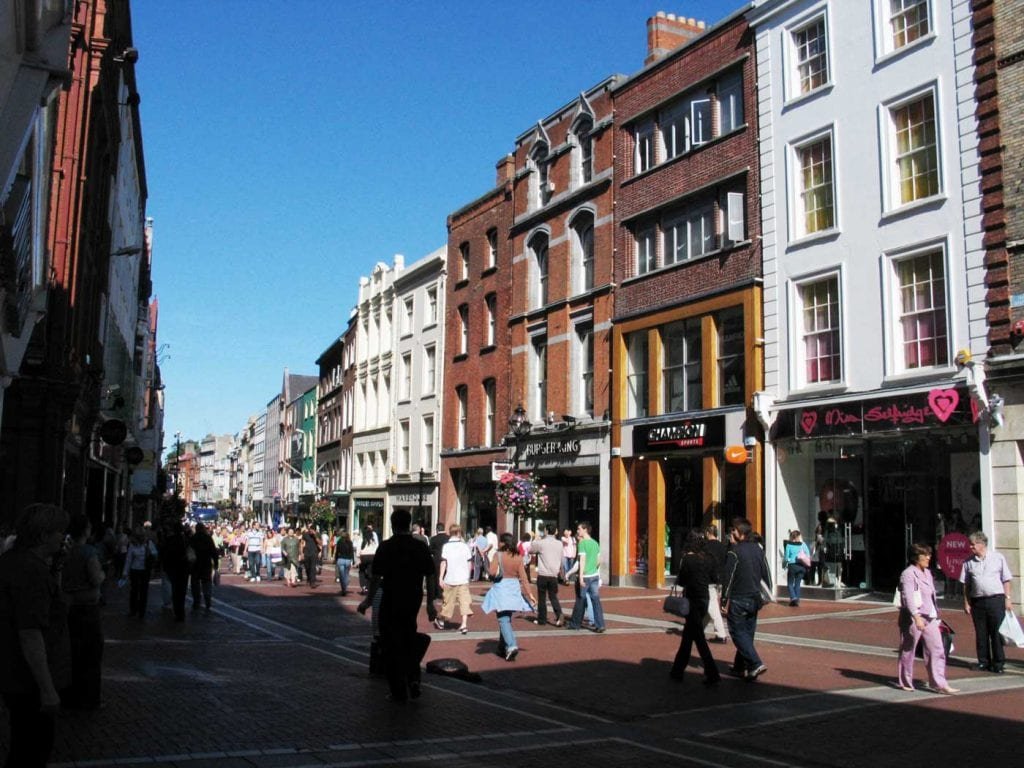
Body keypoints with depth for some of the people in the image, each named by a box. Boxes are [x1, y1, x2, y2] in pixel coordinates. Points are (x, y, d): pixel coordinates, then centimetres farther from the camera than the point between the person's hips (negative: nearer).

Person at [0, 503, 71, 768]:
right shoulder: (32, 569, -24)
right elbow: (30, 634, -29)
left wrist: (53, 568, 6)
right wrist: (47, 689, -26)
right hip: (30, 681, -10)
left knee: (24, 745, 23)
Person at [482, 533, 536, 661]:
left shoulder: (498, 555, -10)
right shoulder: (518, 558, 0)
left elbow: (492, 572, -19)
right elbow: (523, 578, -2)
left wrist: (489, 565, 2)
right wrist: (529, 594, -1)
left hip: (501, 589, -5)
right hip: (514, 589, 5)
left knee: (503, 620, -4)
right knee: (507, 619, 18)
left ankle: (512, 646, -23)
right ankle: (502, 648, 28)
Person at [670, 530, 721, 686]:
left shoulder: (686, 559, -14)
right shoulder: (708, 559, 1)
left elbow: (680, 581, -10)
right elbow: (714, 578, 9)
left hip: (692, 601, -6)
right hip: (704, 598, 6)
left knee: (699, 638, -4)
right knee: (687, 636, 16)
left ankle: (712, 675, -8)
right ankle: (678, 670, 25)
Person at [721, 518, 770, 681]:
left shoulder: (734, 552, -13)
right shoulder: (758, 550, 8)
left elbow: (728, 579, -14)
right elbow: (766, 574, 11)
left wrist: (726, 601, -10)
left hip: (738, 600, -7)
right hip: (754, 599, 7)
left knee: (739, 633, -1)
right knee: (748, 632, 14)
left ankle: (756, 664, -15)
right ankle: (740, 666, 21)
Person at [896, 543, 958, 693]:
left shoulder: (927, 572, 13)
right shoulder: (908, 574, -13)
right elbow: (908, 597, -23)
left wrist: (936, 615, 20)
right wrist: (916, 617, -33)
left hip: (930, 618, 8)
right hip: (912, 618, -8)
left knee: (937, 650, 0)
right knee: (908, 651, 5)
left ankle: (939, 684, 2)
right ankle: (904, 682, 19)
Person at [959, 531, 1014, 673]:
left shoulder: (998, 558, 0)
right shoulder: (968, 562, 5)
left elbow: (1006, 580, 3)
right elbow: (966, 584, 9)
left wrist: (1008, 598, -3)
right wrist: (966, 603, 4)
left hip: (996, 599, -2)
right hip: (977, 601, 3)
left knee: (996, 632, 0)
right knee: (981, 633, 7)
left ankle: (998, 663, 8)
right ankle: (983, 662, 17)